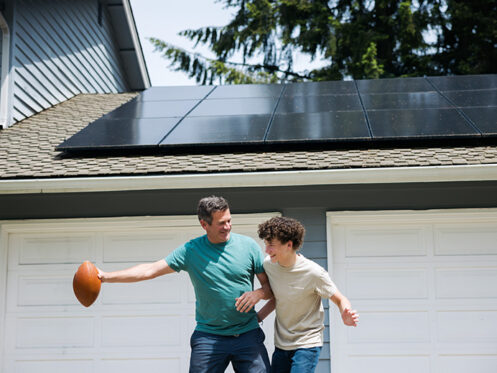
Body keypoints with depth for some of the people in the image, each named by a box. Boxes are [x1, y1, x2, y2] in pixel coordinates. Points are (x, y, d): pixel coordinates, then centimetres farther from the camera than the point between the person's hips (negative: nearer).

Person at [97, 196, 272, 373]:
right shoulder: (190, 250, -1)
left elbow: (270, 285, 7)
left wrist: (258, 293, -17)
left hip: (248, 336, 1)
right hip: (208, 337, 0)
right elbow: (151, 270, 0)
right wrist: (106, 276, -5)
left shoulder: (248, 245, 1)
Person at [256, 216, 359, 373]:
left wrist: (346, 316, -31)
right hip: (281, 344, 6)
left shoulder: (313, 273, -20)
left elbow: (340, 300, -9)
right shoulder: (269, 264, -4)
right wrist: (256, 318, 0)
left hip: (307, 344, -6)